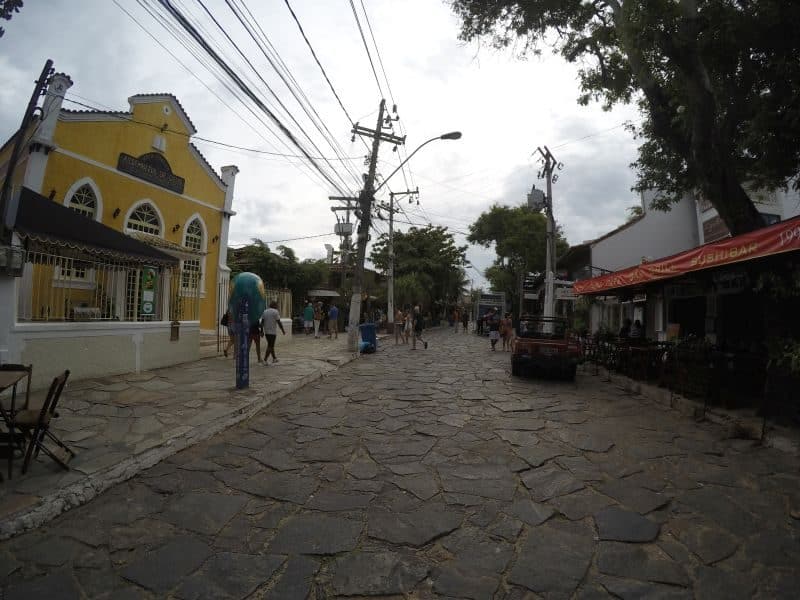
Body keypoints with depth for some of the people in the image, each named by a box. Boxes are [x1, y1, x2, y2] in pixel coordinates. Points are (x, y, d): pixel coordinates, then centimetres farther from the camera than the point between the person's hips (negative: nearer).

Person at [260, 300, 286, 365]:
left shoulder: (265, 312, 10)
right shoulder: (275, 312, -9)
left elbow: (262, 322, 8)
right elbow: (279, 322, -12)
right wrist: (283, 330, -3)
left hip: (266, 332, 7)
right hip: (273, 332, -7)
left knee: (271, 345, 18)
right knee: (270, 346, -4)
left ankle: (274, 358, 28)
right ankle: (265, 360, -11)